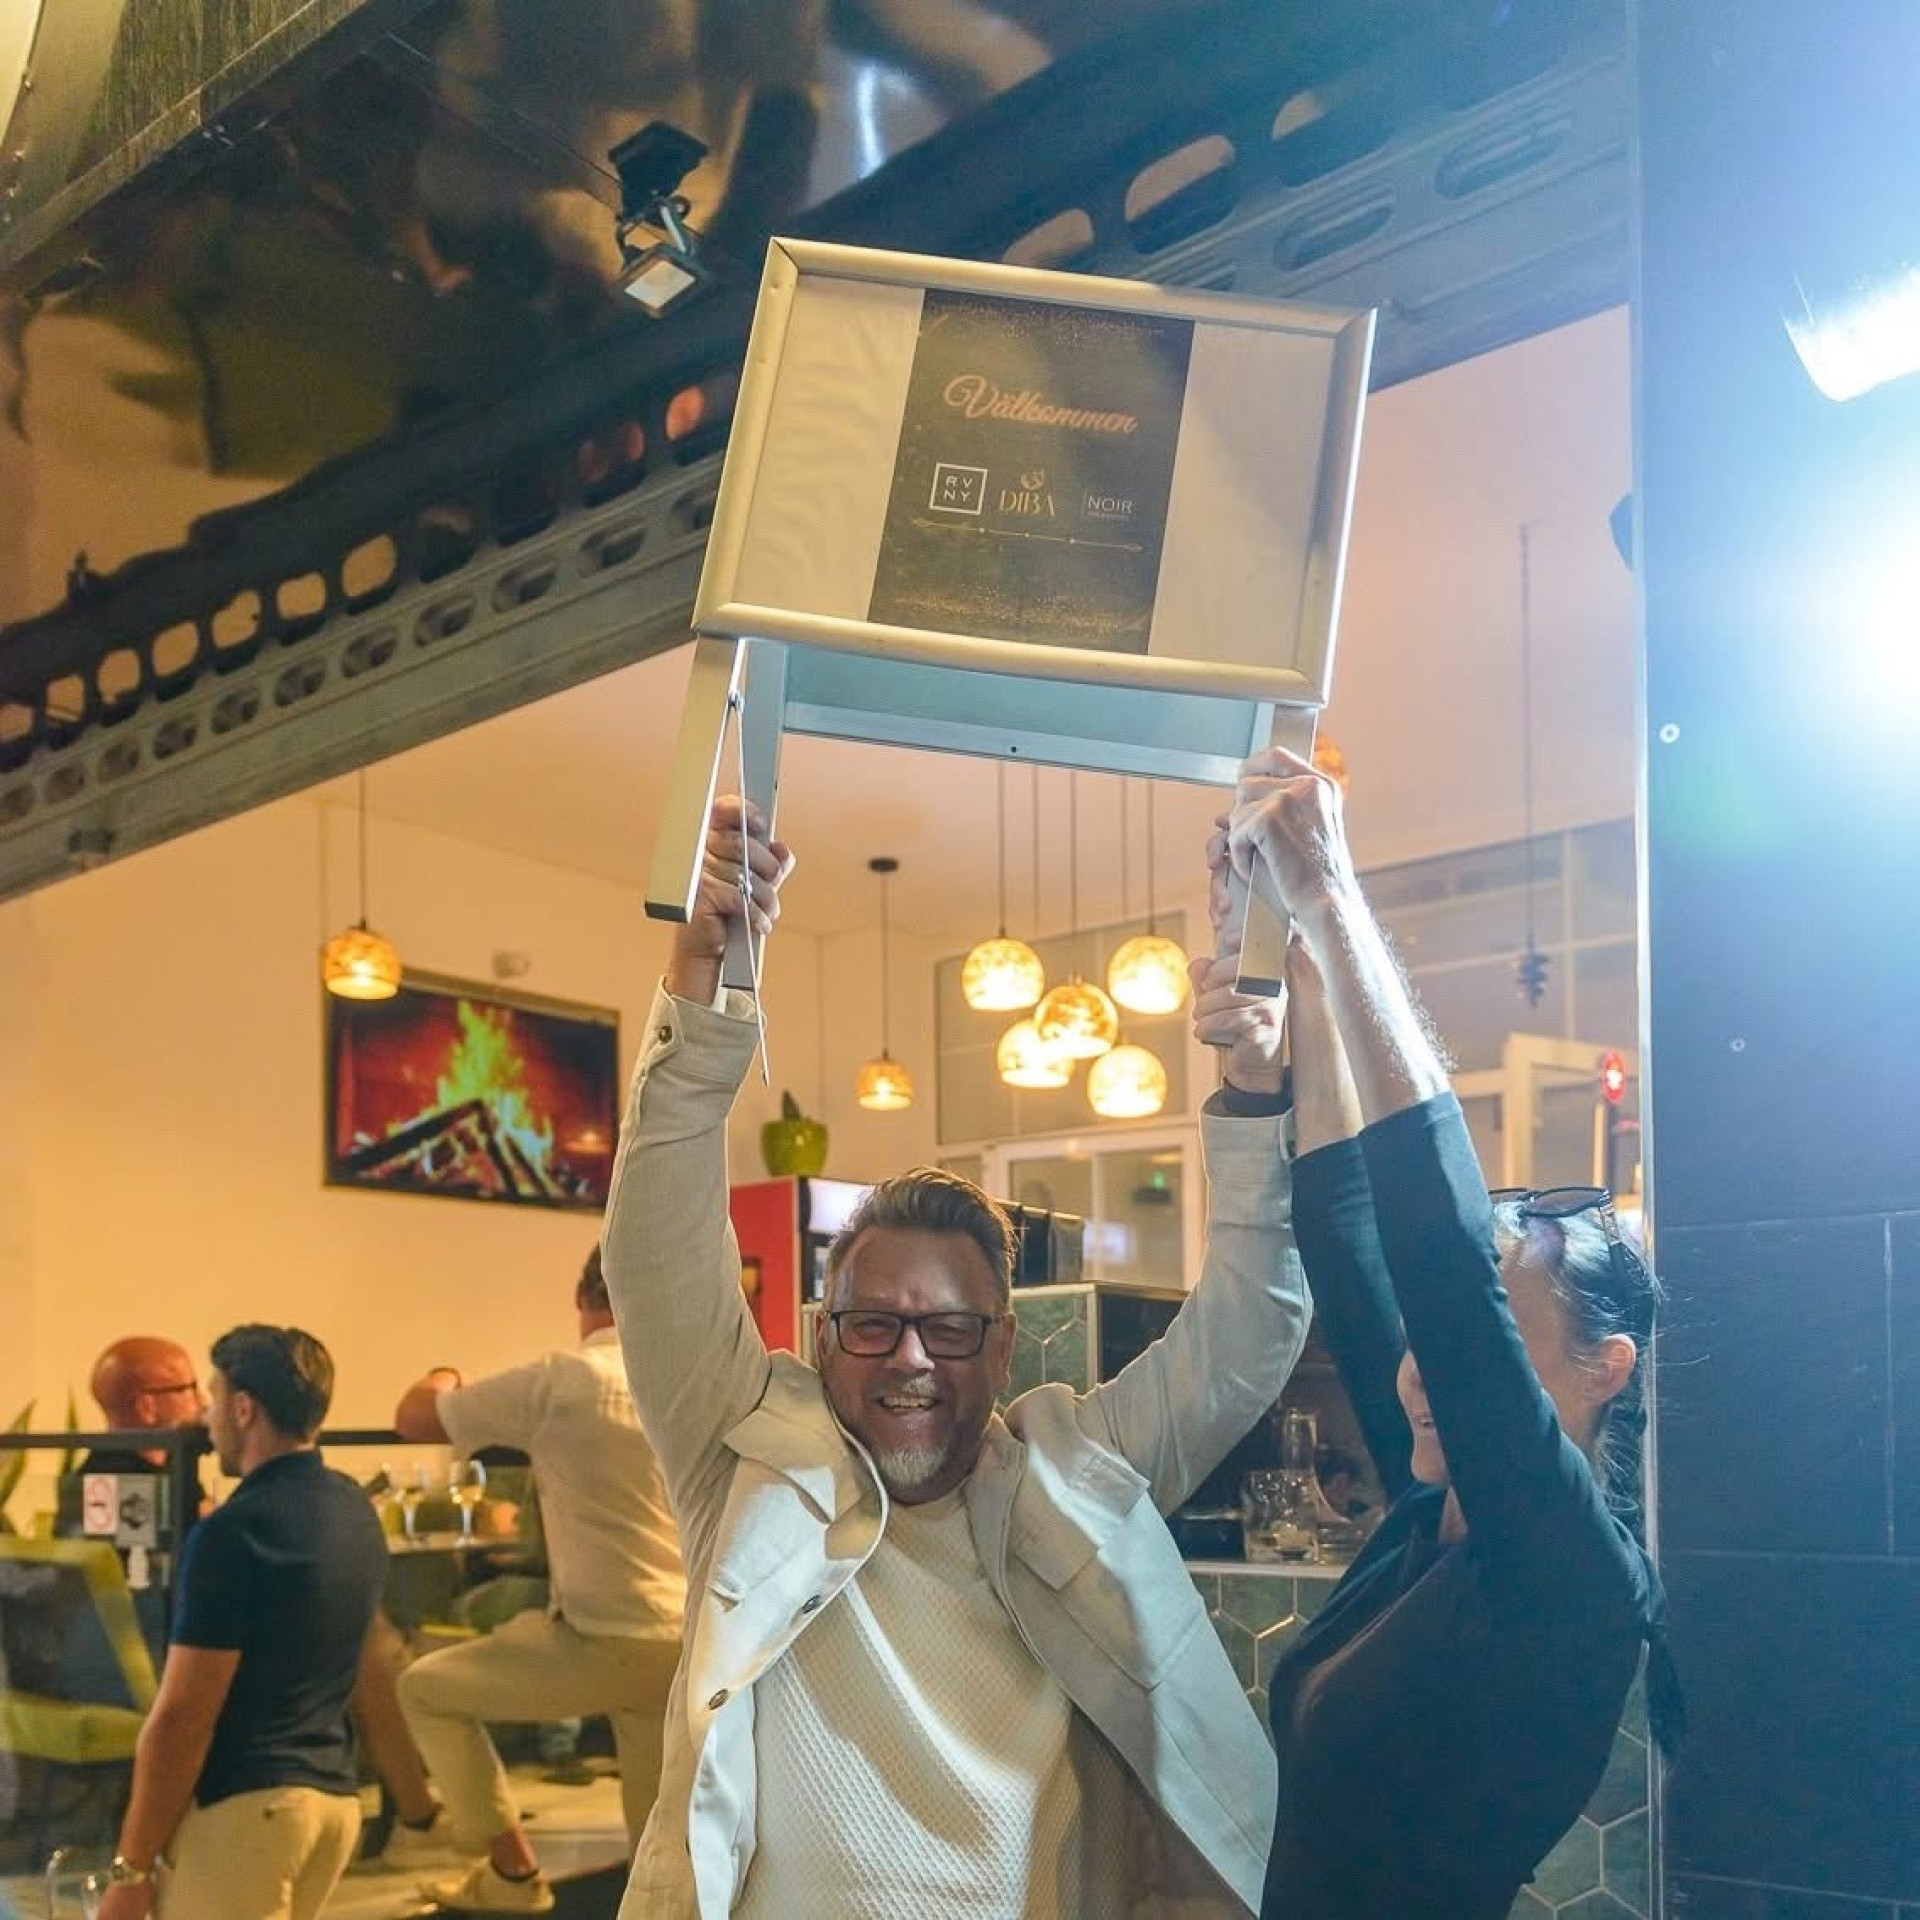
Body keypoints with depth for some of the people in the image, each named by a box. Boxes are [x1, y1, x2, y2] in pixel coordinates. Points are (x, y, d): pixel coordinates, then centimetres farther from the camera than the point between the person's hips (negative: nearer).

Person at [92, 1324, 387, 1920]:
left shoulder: (235, 1532, -16)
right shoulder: (354, 1510, 8)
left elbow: (182, 1716, -15)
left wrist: (130, 1868, -9)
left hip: (244, 1805, -8)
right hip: (335, 1794, 8)